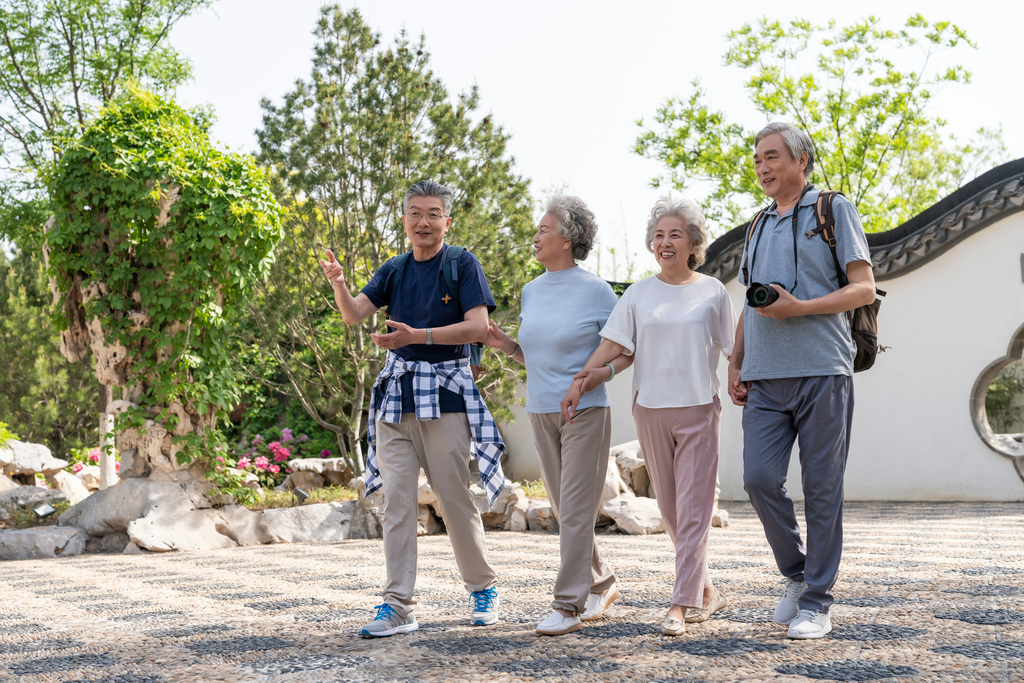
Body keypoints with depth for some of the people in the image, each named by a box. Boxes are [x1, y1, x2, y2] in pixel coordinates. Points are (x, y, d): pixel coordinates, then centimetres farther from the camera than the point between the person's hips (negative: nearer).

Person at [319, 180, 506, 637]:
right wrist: (338, 284, -21)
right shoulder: (394, 270, 12)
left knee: (454, 498, 1)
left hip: (446, 393, -4)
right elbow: (354, 314, 1)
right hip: (396, 392, 4)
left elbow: (478, 327, -11)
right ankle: (398, 607, 2)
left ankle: (483, 589, 21)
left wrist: (417, 335, -21)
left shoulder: (462, 264, -1)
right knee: (397, 500, 0)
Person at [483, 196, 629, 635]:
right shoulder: (532, 291, 11)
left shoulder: (595, 290, -6)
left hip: (585, 410, -6)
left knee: (576, 509, -7)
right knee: (563, 510, 12)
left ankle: (569, 604, -3)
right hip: (541, 411, 7)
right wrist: (506, 346, 1)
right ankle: (601, 584, 28)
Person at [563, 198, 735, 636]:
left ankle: (680, 605, -8)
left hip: (698, 408, -3)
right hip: (650, 408, 3)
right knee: (670, 509, 9)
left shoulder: (712, 292, 4)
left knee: (692, 509, -7)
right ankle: (705, 590, 24)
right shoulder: (639, 294, 8)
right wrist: (579, 381, -7)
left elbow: (731, 350, 7)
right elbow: (614, 344, 3)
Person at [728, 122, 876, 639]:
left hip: (821, 373, -5)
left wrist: (798, 308, -14)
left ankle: (817, 602, 7)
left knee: (821, 488, -2)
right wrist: (734, 365, 15)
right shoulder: (759, 228, 21)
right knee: (759, 477, -7)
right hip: (765, 379, 5)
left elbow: (864, 289, -3)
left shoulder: (833, 211, 5)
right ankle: (796, 574, 14)